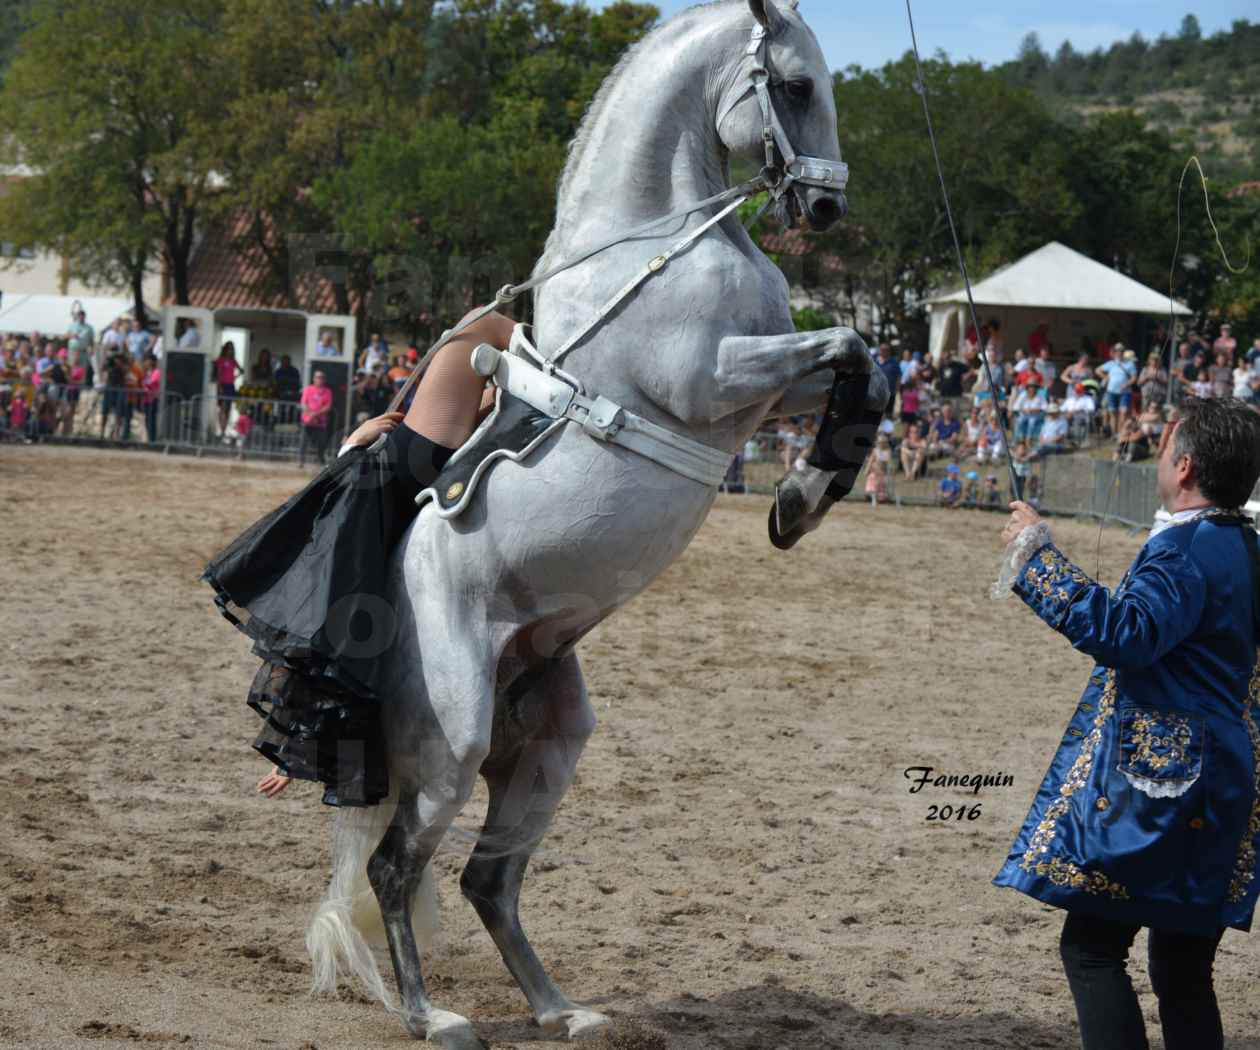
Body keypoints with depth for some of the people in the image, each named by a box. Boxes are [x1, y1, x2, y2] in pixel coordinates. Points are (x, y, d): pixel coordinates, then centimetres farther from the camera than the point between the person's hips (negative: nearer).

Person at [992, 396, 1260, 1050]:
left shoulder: (1189, 548, -16)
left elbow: (1127, 634, -29)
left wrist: (1039, 557, -24)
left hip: (1157, 787, -9)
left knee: (1091, 946, -5)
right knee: (1183, 971, 12)